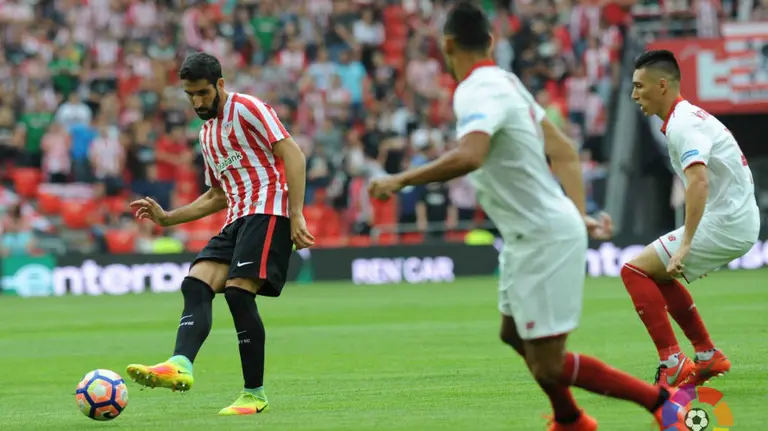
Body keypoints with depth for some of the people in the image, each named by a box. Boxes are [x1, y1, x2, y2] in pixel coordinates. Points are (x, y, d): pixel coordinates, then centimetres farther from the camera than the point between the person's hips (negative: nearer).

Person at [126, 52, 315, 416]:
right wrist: (167, 218, 20)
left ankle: (254, 394, -13)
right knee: (196, 284, -14)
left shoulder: (246, 109, -2)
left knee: (238, 291, -20)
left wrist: (296, 215, -19)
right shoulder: (207, 133, 24)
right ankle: (180, 366, -35)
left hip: (267, 210, -8)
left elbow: (292, 154, -10)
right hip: (236, 220, 8)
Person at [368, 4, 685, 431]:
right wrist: (579, 215, 12)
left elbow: (468, 157, -38)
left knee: (548, 367, -6)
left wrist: (401, 180, -29)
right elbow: (564, 150, 12)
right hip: (528, 235, 10)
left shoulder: (477, 93, -20)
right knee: (515, 334, 27)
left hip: (544, 237, -10)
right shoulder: (505, 81, 9)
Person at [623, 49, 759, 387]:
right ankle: (708, 357, 20)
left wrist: (685, 245, -36)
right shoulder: (689, 117, 16)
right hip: (737, 222, 10)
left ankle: (673, 363, -13)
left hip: (724, 224, -10)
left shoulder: (683, 124, -16)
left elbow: (699, 182, -31)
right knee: (659, 275, 22)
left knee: (635, 271, -8)